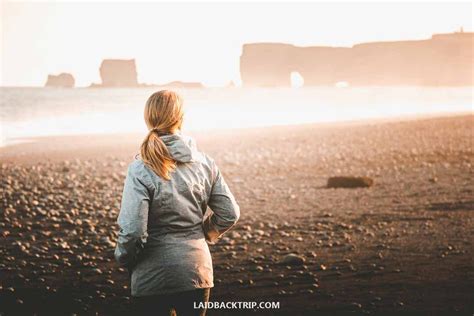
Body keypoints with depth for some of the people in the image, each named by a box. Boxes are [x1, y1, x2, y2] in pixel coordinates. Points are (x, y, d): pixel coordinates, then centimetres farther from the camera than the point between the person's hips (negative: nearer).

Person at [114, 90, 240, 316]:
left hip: (153, 277, -4)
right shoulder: (204, 163, -3)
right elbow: (230, 214, 3)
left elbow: (132, 230, -20)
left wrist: (124, 259, 0)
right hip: (198, 270, 4)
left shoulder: (140, 170, -15)